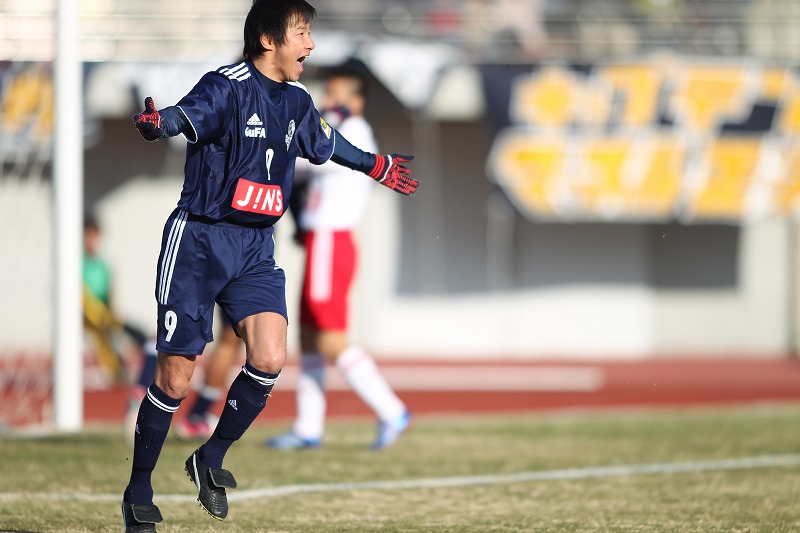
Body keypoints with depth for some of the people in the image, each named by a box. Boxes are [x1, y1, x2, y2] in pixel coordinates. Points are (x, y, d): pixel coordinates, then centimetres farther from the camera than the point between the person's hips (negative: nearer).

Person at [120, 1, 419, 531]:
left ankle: (211, 458, 6)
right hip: (198, 242, -6)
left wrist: (379, 166, 44)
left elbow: (327, 144, 30)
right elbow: (189, 115, -35)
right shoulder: (228, 87, -14)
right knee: (175, 379, -4)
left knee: (270, 359, -15)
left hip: (256, 249, 6)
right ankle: (138, 489, 14)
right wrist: (157, 124, -58)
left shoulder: (298, 101, 9)